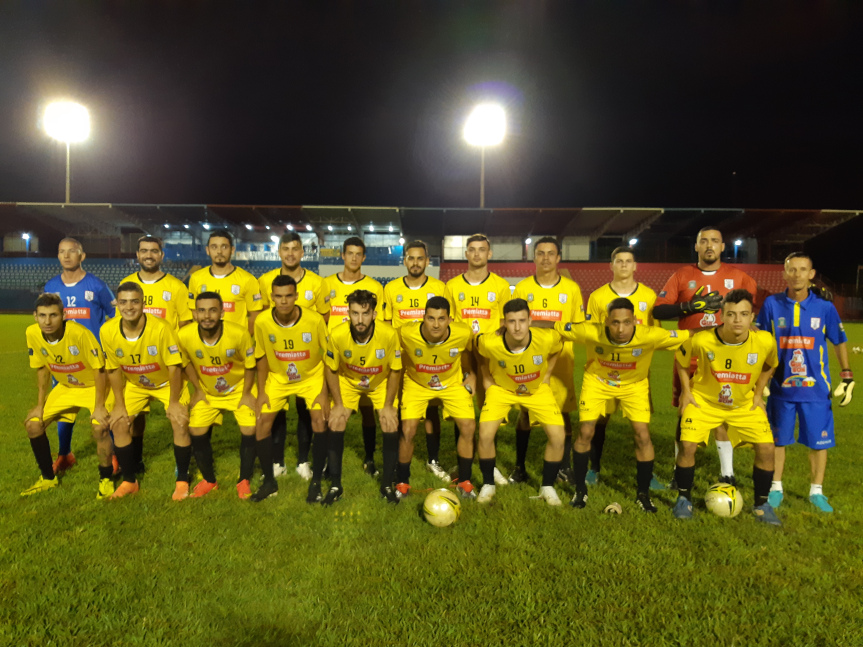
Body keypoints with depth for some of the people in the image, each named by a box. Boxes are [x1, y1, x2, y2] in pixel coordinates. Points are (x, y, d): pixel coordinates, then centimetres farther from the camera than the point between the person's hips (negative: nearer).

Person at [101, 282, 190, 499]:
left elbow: (174, 367, -24)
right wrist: (119, 404, -7)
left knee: (180, 423, -17)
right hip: (134, 384, 4)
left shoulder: (161, 328, -33)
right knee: (119, 424, -6)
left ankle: (182, 481, 1)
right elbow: (114, 369, -7)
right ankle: (129, 481, 15)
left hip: (167, 383, -3)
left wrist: (173, 402, -19)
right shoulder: (108, 331, -22)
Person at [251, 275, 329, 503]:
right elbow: (262, 358, -4)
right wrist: (261, 392, -5)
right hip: (277, 378, 2)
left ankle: (316, 481, 0)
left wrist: (324, 392, -17)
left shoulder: (315, 320, -26)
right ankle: (269, 481, 15)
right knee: (262, 421, -5)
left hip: (312, 376, -2)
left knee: (320, 420, -17)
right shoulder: (262, 322, -20)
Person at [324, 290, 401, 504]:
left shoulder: (389, 334, -34)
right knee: (335, 424, -10)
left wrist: (388, 405, -14)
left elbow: (394, 371, -16)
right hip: (347, 381, 1)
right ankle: (335, 485, 9)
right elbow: (331, 369, -12)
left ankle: (387, 484, 10)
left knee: (391, 426, -11)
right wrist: (338, 404, -11)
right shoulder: (337, 334, -31)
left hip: (381, 382, 0)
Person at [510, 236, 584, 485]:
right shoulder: (522, 287, 2)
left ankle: (565, 467, 22)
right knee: (524, 413, 5)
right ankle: (520, 467, 19)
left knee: (563, 413, 5)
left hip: (561, 361, 0)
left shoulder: (571, 288, 2)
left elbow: (578, 325, 6)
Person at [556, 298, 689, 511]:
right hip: (597, 381, 0)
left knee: (643, 435, -7)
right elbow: (556, 326, -20)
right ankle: (580, 490, 17)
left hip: (635, 385, 0)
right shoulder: (591, 332, -33)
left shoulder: (650, 336, -34)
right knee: (585, 433, -6)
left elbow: (688, 335, -19)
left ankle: (643, 494, 18)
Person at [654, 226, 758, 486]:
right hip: (689, 356, 0)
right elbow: (658, 310, -5)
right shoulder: (682, 275, 3)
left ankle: (727, 474, 18)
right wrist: (690, 306, -17)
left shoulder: (737, 277, 6)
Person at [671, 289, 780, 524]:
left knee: (766, 448, -7)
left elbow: (770, 365, 4)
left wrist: (758, 393, 2)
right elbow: (681, 361, -5)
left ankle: (761, 505, 17)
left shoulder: (765, 341, -21)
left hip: (745, 404, 2)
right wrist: (686, 391, -6)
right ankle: (683, 499, 9)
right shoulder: (701, 340, -27)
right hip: (704, 400, -2)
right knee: (688, 445, -15)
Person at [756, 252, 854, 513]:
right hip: (781, 387, 0)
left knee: (819, 441, 8)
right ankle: (776, 488, 26)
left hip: (816, 388, 0)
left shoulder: (824, 307, -3)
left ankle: (816, 492, 26)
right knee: (777, 440, 10)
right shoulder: (772, 304, -5)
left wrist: (847, 376, 3)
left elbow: (840, 342, 8)